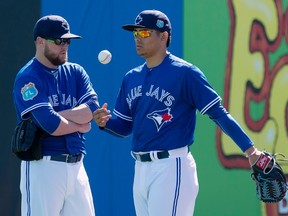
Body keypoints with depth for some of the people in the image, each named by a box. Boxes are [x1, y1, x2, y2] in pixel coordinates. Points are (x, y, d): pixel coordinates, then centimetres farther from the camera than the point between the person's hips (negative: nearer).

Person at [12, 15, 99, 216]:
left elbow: (92, 108, -3)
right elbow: (51, 125, -18)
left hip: (76, 167, 7)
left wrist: (57, 116, -14)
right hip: (43, 167, -7)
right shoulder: (28, 78, -7)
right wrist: (80, 125, -1)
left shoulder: (75, 72, 14)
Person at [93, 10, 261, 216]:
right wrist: (105, 122, -4)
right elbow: (125, 127, 18)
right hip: (141, 168, 8)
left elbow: (219, 113, -12)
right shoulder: (132, 78, 13)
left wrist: (249, 148, -20)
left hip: (172, 168, -8)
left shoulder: (184, 73, -8)